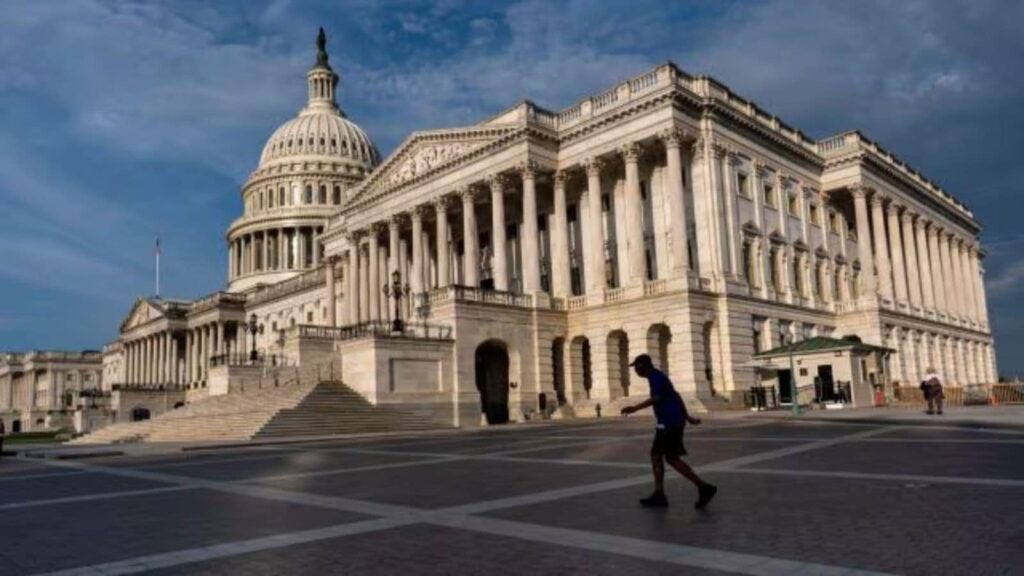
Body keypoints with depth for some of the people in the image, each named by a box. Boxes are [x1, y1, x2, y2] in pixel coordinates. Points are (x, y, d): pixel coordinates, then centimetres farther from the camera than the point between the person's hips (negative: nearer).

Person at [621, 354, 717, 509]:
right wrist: (687, 416, 27)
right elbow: (675, 397, 24)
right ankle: (659, 495, 9)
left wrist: (635, 408, -23)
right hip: (669, 422, 10)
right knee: (656, 455, 9)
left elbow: (656, 398, -24)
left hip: (670, 422, -10)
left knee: (672, 458, -8)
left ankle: (703, 487, -6)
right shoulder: (658, 376, 20)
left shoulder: (655, 376, -10)